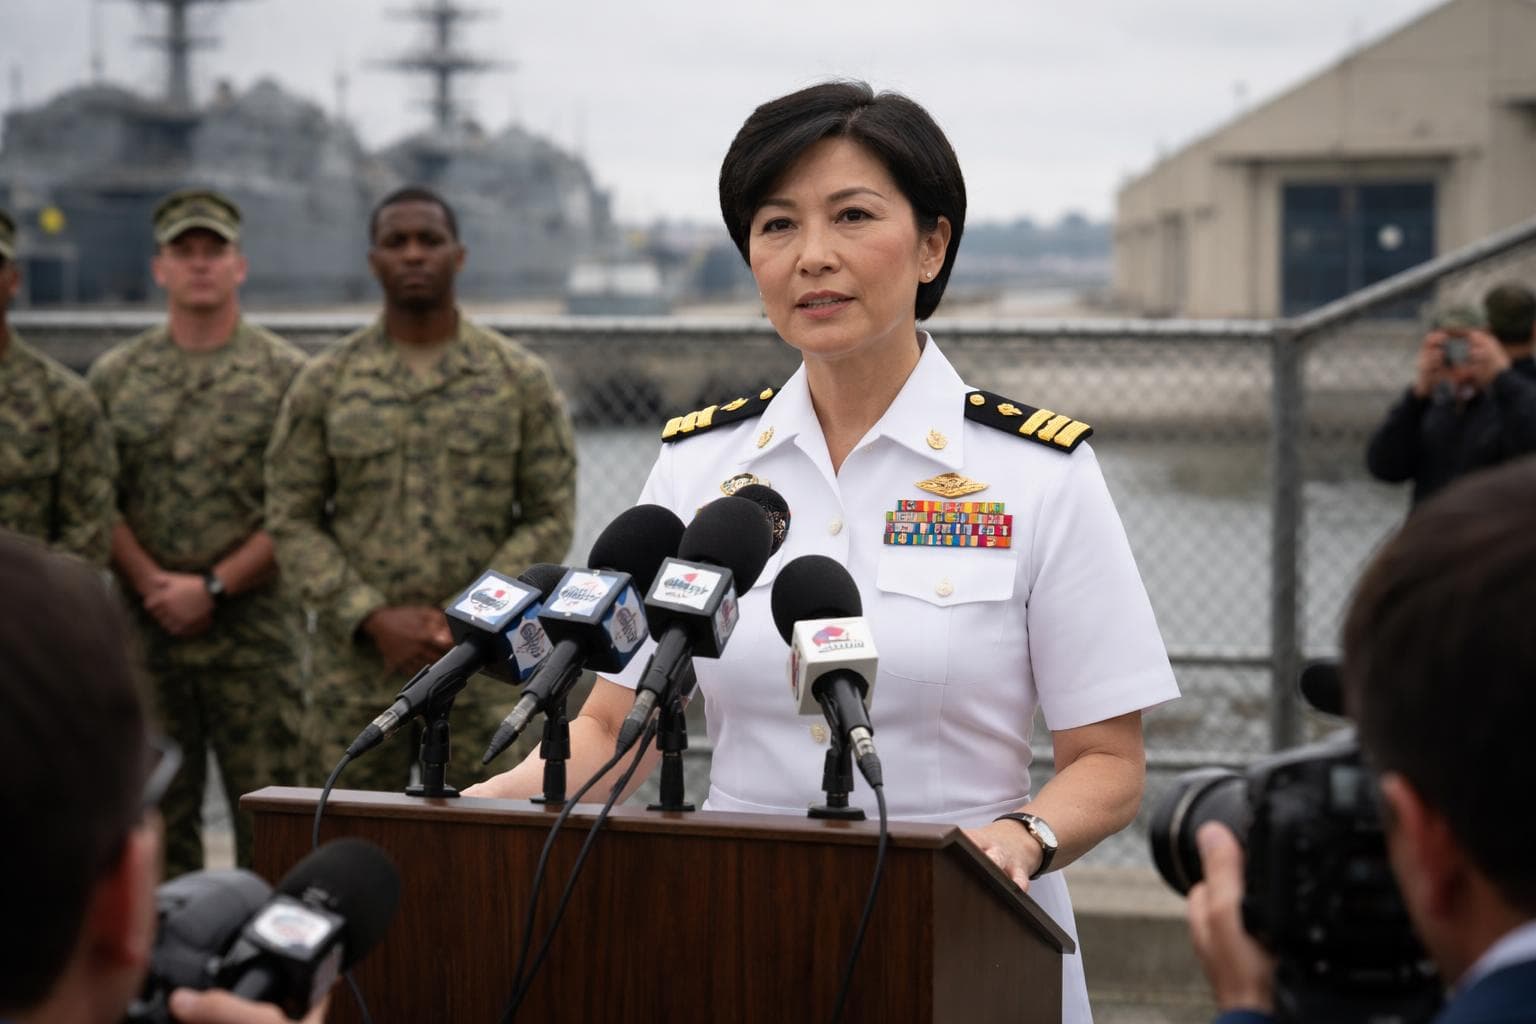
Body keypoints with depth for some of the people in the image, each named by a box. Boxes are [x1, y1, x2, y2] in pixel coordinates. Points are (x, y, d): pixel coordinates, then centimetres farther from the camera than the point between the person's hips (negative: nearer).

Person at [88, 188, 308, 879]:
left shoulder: (285, 375, 2)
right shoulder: (115, 378, 10)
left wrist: (214, 587, -12)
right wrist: (150, 583, -10)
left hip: (254, 629, -2)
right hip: (144, 632, 3)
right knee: (157, 811, 8)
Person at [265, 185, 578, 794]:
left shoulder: (522, 380, 3)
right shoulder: (325, 384, 5)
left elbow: (551, 517, 2)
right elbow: (291, 519, 3)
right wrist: (374, 619, -10)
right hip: (355, 670, 1)